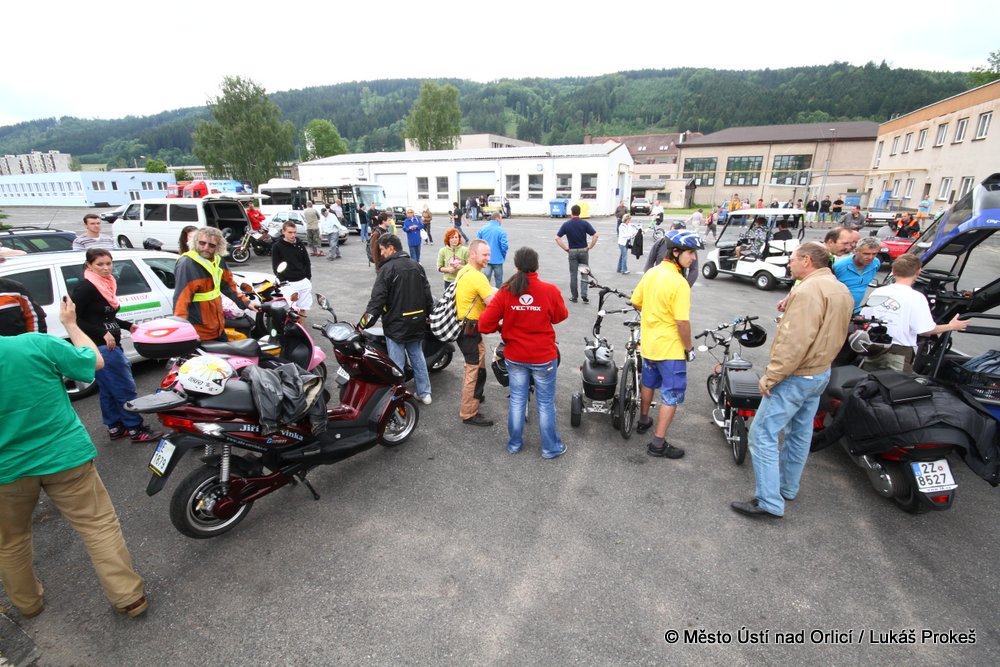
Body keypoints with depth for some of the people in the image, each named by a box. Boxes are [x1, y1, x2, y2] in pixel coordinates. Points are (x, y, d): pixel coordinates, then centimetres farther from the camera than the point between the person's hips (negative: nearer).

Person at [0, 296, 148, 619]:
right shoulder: (37, 344, -17)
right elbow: (95, 361, -2)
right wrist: (70, 324, 9)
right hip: (64, 456, -2)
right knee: (99, 525, 8)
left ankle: (27, 602, 43)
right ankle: (129, 597, 13)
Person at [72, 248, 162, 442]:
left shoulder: (108, 284, 12)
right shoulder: (85, 288, -13)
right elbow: (75, 319, -18)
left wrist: (128, 325, 11)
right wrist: (102, 333, -24)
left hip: (111, 345, 9)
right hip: (99, 347, -9)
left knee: (109, 389, 16)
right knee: (126, 388, -6)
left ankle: (115, 427, 25)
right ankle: (136, 429, 1)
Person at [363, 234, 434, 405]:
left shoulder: (388, 268, -14)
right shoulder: (417, 266, 7)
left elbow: (377, 298, -19)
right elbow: (427, 295, 11)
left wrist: (366, 321, -17)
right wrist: (430, 315, 20)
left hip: (396, 325, -7)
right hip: (417, 324, 7)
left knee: (397, 363, 2)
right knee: (418, 358, 17)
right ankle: (424, 393, 25)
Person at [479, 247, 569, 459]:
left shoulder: (505, 292, -12)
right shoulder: (550, 290, -16)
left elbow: (485, 324, -13)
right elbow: (561, 316, 1)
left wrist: (502, 327, 6)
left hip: (514, 357, 2)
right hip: (544, 357, -2)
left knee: (517, 400, 19)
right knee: (546, 403, 13)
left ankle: (514, 443, 33)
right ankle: (551, 448, 27)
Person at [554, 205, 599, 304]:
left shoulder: (566, 224, -4)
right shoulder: (585, 223, -6)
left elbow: (557, 238, -6)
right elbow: (595, 235, -13)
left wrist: (566, 248, -1)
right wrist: (589, 247, -3)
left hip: (572, 252, 0)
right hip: (583, 251, 0)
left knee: (573, 274, 8)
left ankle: (574, 297, 13)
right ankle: (584, 294, -3)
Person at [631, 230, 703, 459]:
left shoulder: (650, 273, 0)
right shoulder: (679, 283, -23)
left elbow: (636, 302, 10)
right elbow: (682, 322, -24)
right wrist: (689, 347, -10)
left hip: (648, 343, 8)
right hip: (670, 348, -8)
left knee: (648, 383, 26)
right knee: (672, 395, 3)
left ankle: (643, 421, 44)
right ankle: (658, 444, 9)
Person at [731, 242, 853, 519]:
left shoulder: (809, 290, -21)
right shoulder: (841, 290, 11)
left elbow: (795, 341, -28)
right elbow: (834, 333, 16)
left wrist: (771, 376, -23)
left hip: (796, 377, -10)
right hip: (821, 372, 10)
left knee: (762, 433, -5)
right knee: (800, 433, 19)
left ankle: (769, 501, -1)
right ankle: (788, 488, 34)